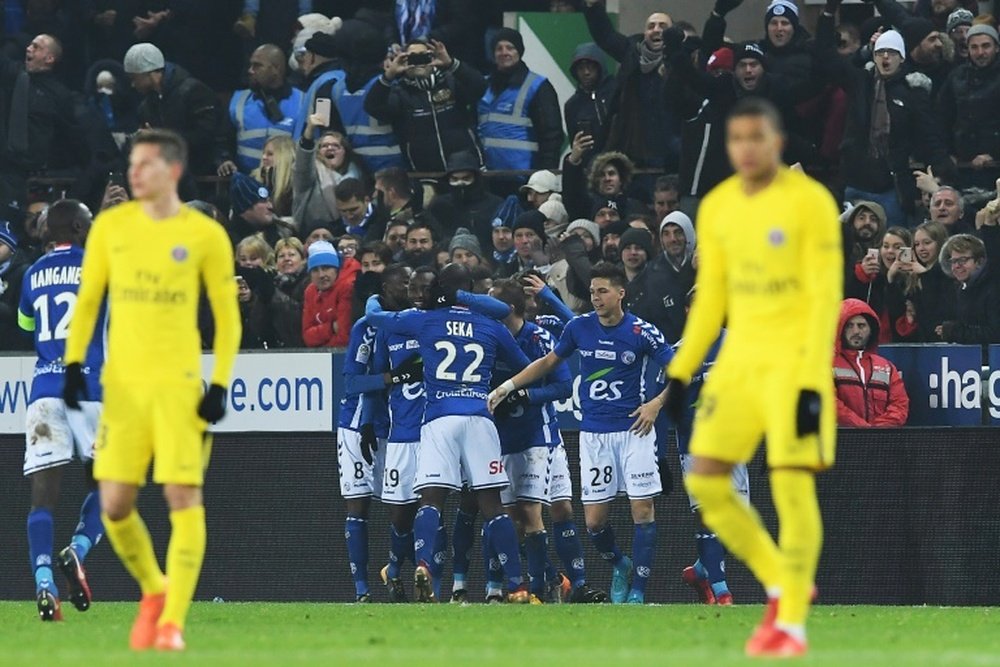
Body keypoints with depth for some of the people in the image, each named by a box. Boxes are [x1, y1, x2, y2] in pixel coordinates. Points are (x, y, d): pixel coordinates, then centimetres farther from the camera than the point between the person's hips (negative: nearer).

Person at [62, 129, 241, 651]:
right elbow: (88, 299, 12)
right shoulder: (110, 226, 6)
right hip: (122, 383, 3)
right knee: (114, 504, -1)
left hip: (179, 384, -3)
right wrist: (74, 362, -1)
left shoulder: (205, 236, -1)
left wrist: (220, 385, -6)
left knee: (183, 496, -10)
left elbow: (227, 317, 4)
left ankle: (172, 621, -7)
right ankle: (153, 592, 24)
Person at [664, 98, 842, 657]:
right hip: (739, 358, 6)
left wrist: (812, 384, -19)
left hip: (796, 359, -6)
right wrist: (682, 372, 9)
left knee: (792, 484, -13)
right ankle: (782, 585, 14)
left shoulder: (810, 203, -10)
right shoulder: (717, 208, 8)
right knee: (705, 482, -1)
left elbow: (826, 296, -13)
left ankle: (792, 623, -5)